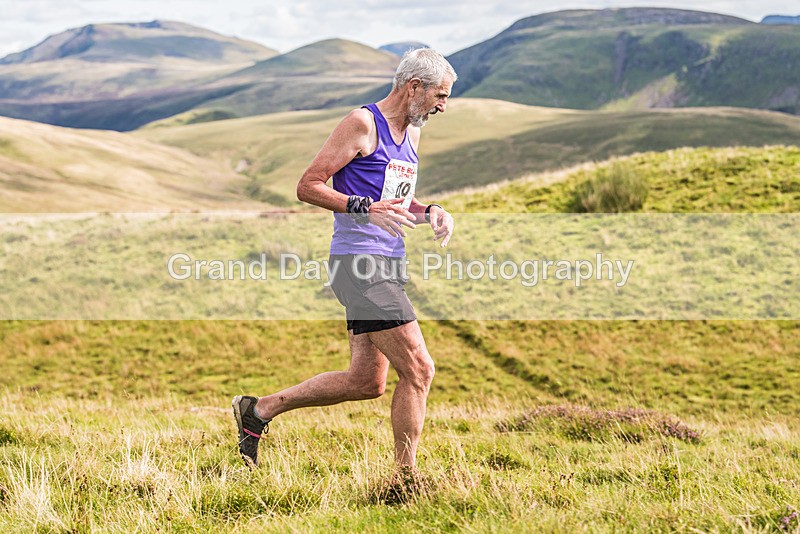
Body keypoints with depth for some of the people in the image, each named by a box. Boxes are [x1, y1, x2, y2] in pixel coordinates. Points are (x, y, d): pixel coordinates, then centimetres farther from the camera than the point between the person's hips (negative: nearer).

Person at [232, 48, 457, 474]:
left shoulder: (411, 133, 19)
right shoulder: (362, 124, -9)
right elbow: (308, 186, -11)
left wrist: (429, 212, 9)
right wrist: (366, 208, -23)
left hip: (386, 268, 10)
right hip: (360, 265, -10)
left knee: (366, 381, 11)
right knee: (418, 370, -10)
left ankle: (259, 409, 23)